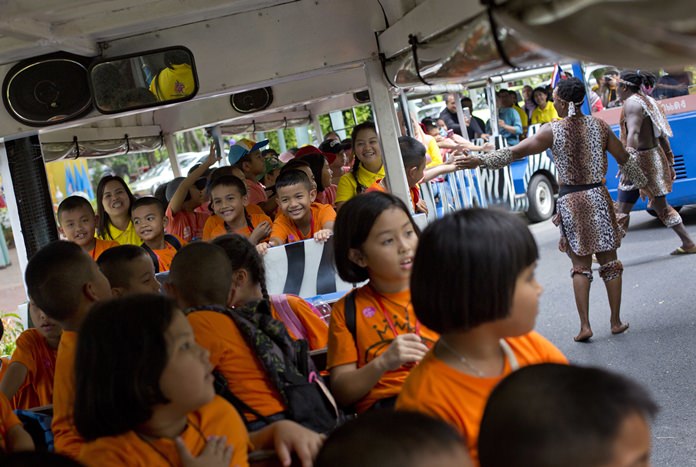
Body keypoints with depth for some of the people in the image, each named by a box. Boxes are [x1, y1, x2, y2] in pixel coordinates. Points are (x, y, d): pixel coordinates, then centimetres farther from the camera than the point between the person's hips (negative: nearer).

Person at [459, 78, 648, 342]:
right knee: (609, 262, 10)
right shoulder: (599, 126, 0)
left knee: (580, 265, 8)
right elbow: (625, 160, 9)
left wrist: (481, 160, 0)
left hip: (570, 201, -1)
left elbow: (515, 152, -8)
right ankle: (616, 322, 15)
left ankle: (585, 325, 3)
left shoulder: (552, 131, -7)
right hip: (598, 197, 1)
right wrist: (644, 182, 24)